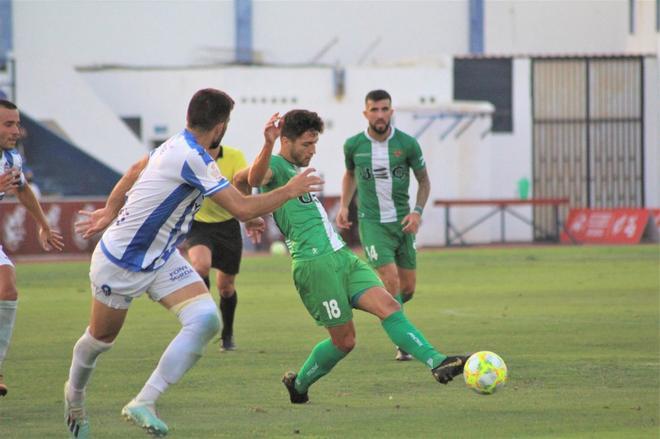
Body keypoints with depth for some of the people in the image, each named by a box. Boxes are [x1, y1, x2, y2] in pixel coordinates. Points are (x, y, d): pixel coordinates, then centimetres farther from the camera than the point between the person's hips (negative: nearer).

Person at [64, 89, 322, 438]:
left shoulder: (177, 145, 0)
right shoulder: (194, 159, -28)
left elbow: (135, 171, 19)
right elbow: (243, 209, -28)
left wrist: (110, 212, 33)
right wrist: (290, 190, -15)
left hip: (161, 259, 8)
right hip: (120, 262, -8)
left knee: (205, 319, -15)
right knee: (102, 337, 12)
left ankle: (143, 404, -12)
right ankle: (74, 394, 44)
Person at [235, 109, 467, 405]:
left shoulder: (294, 170, 24)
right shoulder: (275, 166, -5)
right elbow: (253, 178, -29)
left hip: (342, 256, 9)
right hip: (316, 263, -9)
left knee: (387, 305, -9)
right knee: (344, 340, -3)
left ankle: (437, 363, -17)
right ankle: (298, 385, 17)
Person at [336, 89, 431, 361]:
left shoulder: (407, 144, -5)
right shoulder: (353, 145, -3)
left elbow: (424, 180, 7)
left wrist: (417, 211, -7)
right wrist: (344, 206, 7)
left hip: (402, 221, 2)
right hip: (372, 223, -2)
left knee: (408, 287, 6)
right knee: (391, 279, -18)